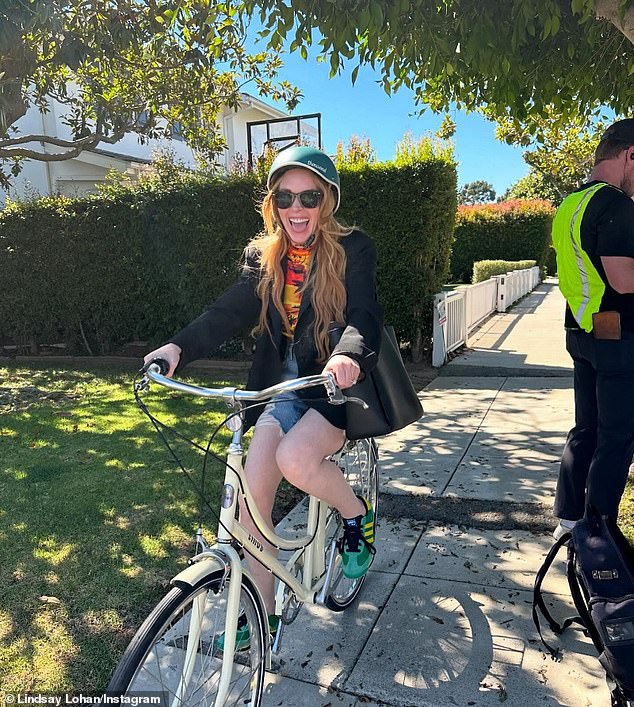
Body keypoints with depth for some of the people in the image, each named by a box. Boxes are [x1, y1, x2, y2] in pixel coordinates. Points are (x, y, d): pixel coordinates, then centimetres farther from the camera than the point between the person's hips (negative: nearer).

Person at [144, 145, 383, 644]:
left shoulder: (353, 250, -6)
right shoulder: (263, 257, 7)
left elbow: (364, 317, -21)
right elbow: (231, 311, -2)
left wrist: (349, 357, -43)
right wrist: (179, 347, -18)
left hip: (336, 390, -4)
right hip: (280, 391, 5)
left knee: (294, 459, -32)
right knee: (251, 496, -5)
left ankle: (358, 515, 3)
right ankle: (262, 616, 17)